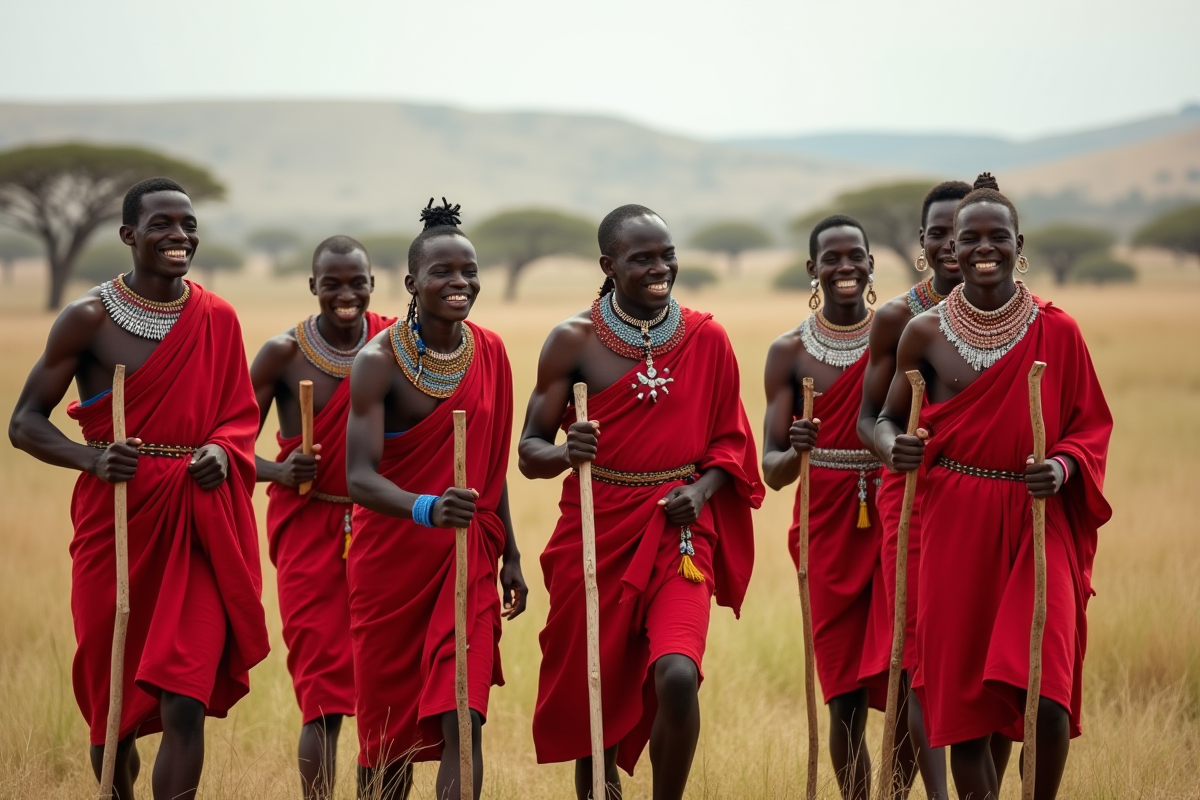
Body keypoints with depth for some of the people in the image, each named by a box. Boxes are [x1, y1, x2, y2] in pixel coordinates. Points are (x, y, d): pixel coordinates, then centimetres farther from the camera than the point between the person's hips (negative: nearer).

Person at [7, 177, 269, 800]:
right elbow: (25, 422, -1)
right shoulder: (90, 319, -4)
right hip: (116, 521, -1)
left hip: (199, 527, 1)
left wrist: (222, 448, -8)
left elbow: (241, 415, 15)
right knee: (112, 705, 11)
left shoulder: (217, 319, 6)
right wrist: (92, 458, -19)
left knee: (184, 705, -11)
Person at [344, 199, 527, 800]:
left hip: (468, 559, 3)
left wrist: (509, 555, 15)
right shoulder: (378, 361, -13)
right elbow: (359, 477, -23)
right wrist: (426, 508, -40)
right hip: (392, 563, -3)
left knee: (461, 720, -9)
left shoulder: (489, 353, 3)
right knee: (387, 729, 7)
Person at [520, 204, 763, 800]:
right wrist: (566, 452, -24)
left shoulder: (706, 339, 1)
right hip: (597, 532, 0)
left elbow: (729, 438, 11)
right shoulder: (574, 340, -4)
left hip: (677, 532, 0)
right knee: (591, 690, 8)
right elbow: (529, 451, -2)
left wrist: (701, 490, -9)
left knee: (677, 677, -19)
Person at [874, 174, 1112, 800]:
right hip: (954, 524, 1)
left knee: (1045, 693, -14)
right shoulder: (925, 332, 3)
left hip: (1037, 522, -1)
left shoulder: (1057, 332, 1)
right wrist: (893, 448, -10)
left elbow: (1091, 426, 7)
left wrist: (1064, 466, -13)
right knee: (963, 694, 4)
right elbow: (888, 417, 13)